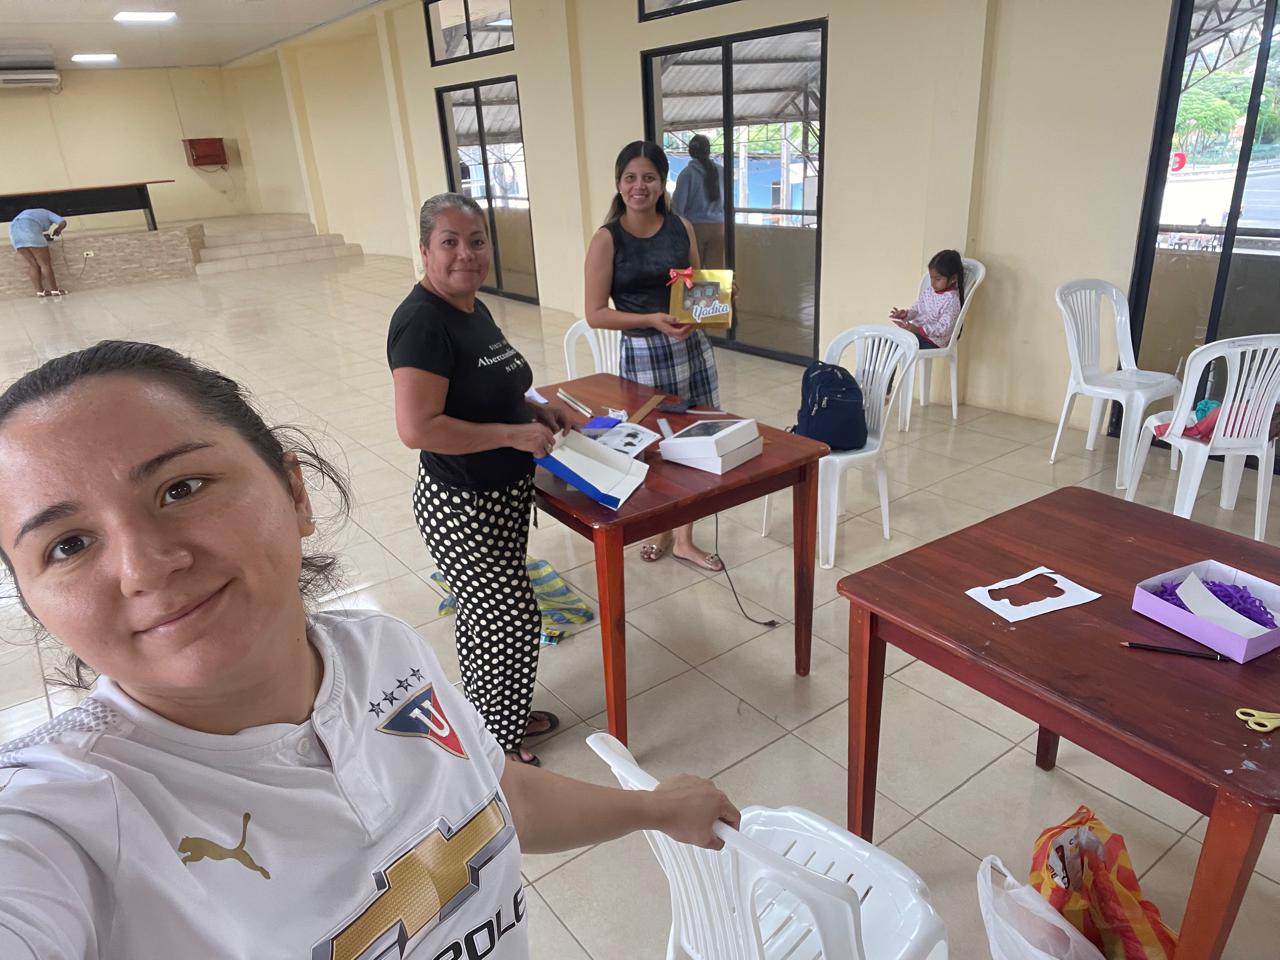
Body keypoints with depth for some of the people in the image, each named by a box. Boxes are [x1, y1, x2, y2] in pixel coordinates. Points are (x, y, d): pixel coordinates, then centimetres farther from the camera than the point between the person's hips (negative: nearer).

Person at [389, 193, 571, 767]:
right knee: (514, 621, 3)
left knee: (484, 614, 22)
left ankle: (499, 718, 42)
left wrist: (534, 409, 5)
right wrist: (514, 433, -24)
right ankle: (497, 742, 26)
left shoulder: (473, 310, 7)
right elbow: (417, 428, -29)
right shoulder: (422, 322, -22)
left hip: (502, 496, 9)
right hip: (462, 507, -9)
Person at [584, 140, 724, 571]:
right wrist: (652, 320, -22)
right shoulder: (607, 240, -9)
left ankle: (684, 539, 27)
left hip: (693, 347, 4)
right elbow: (595, 314, -11)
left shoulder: (682, 229, 4)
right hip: (644, 355, -4)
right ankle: (663, 531, 33)